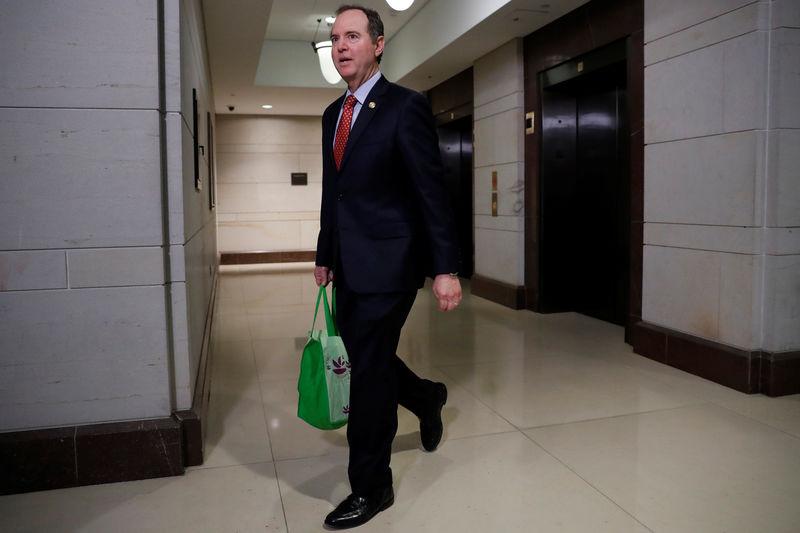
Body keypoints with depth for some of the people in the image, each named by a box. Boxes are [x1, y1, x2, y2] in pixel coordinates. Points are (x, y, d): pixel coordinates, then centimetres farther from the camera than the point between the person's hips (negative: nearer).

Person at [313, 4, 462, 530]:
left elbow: (433, 191, -13)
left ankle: (371, 487, 16)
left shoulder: (406, 107, -8)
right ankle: (426, 397, 45)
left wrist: (446, 269, -17)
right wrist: (326, 256, 19)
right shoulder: (333, 114, 15)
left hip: (389, 264, -7)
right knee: (359, 355, 15)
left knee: (369, 368, -2)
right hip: (350, 266, 8)